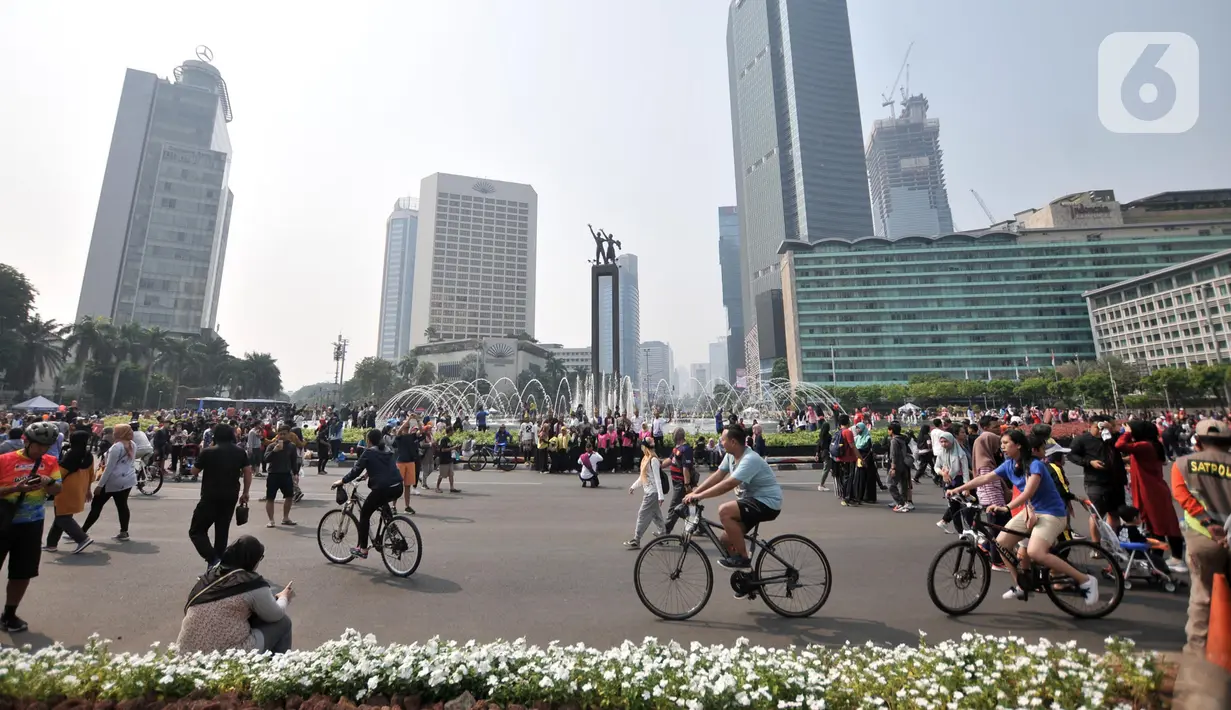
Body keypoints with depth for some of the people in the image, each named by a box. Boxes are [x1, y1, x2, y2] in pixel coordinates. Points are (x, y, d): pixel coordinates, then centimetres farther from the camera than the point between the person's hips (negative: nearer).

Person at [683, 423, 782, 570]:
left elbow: (728, 484, -34)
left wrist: (700, 496, -32)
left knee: (724, 511, -28)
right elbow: (717, 476, 0)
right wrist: (694, 493, -9)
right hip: (752, 500, 9)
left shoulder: (750, 459, -27)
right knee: (725, 540, 4)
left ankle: (743, 558, -14)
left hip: (767, 503, -9)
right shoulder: (731, 455, 1)